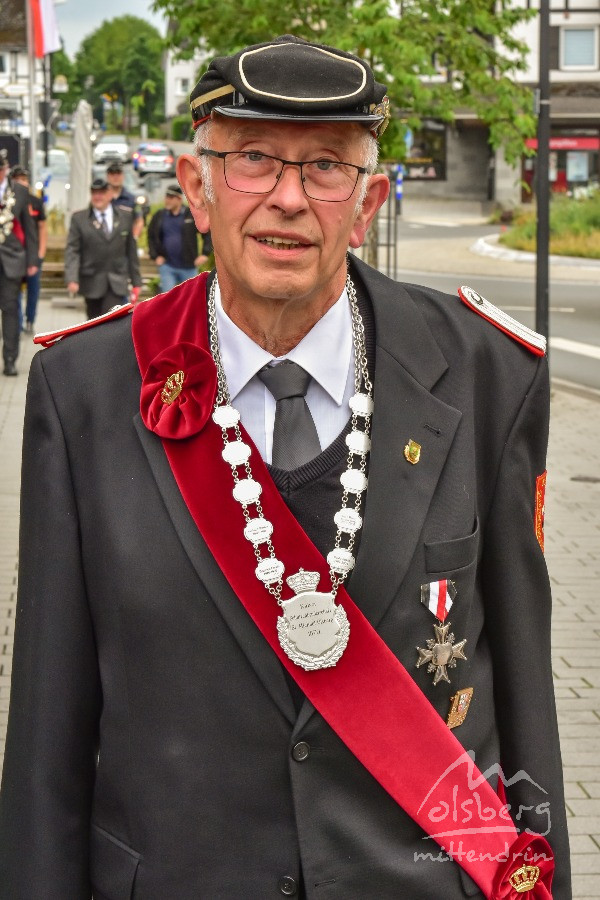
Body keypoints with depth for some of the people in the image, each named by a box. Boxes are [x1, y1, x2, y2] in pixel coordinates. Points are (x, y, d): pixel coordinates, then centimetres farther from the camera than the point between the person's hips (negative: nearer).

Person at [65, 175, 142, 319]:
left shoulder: (125, 217, 6)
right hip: (92, 282, 1)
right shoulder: (79, 218, 1)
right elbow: (72, 251, -5)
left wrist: (136, 282, 8)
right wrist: (72, 279, -19)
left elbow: (131, 251, 9)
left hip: (117, 283, 0)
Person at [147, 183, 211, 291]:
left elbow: (208, 233, 3)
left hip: (188, 267, -1)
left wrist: (205, 254, -6)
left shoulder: (192, 215, -2)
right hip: (167, 267, 1)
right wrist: (155, 256, 3)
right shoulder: (159, 216, 4)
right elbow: (151, 237, 14)